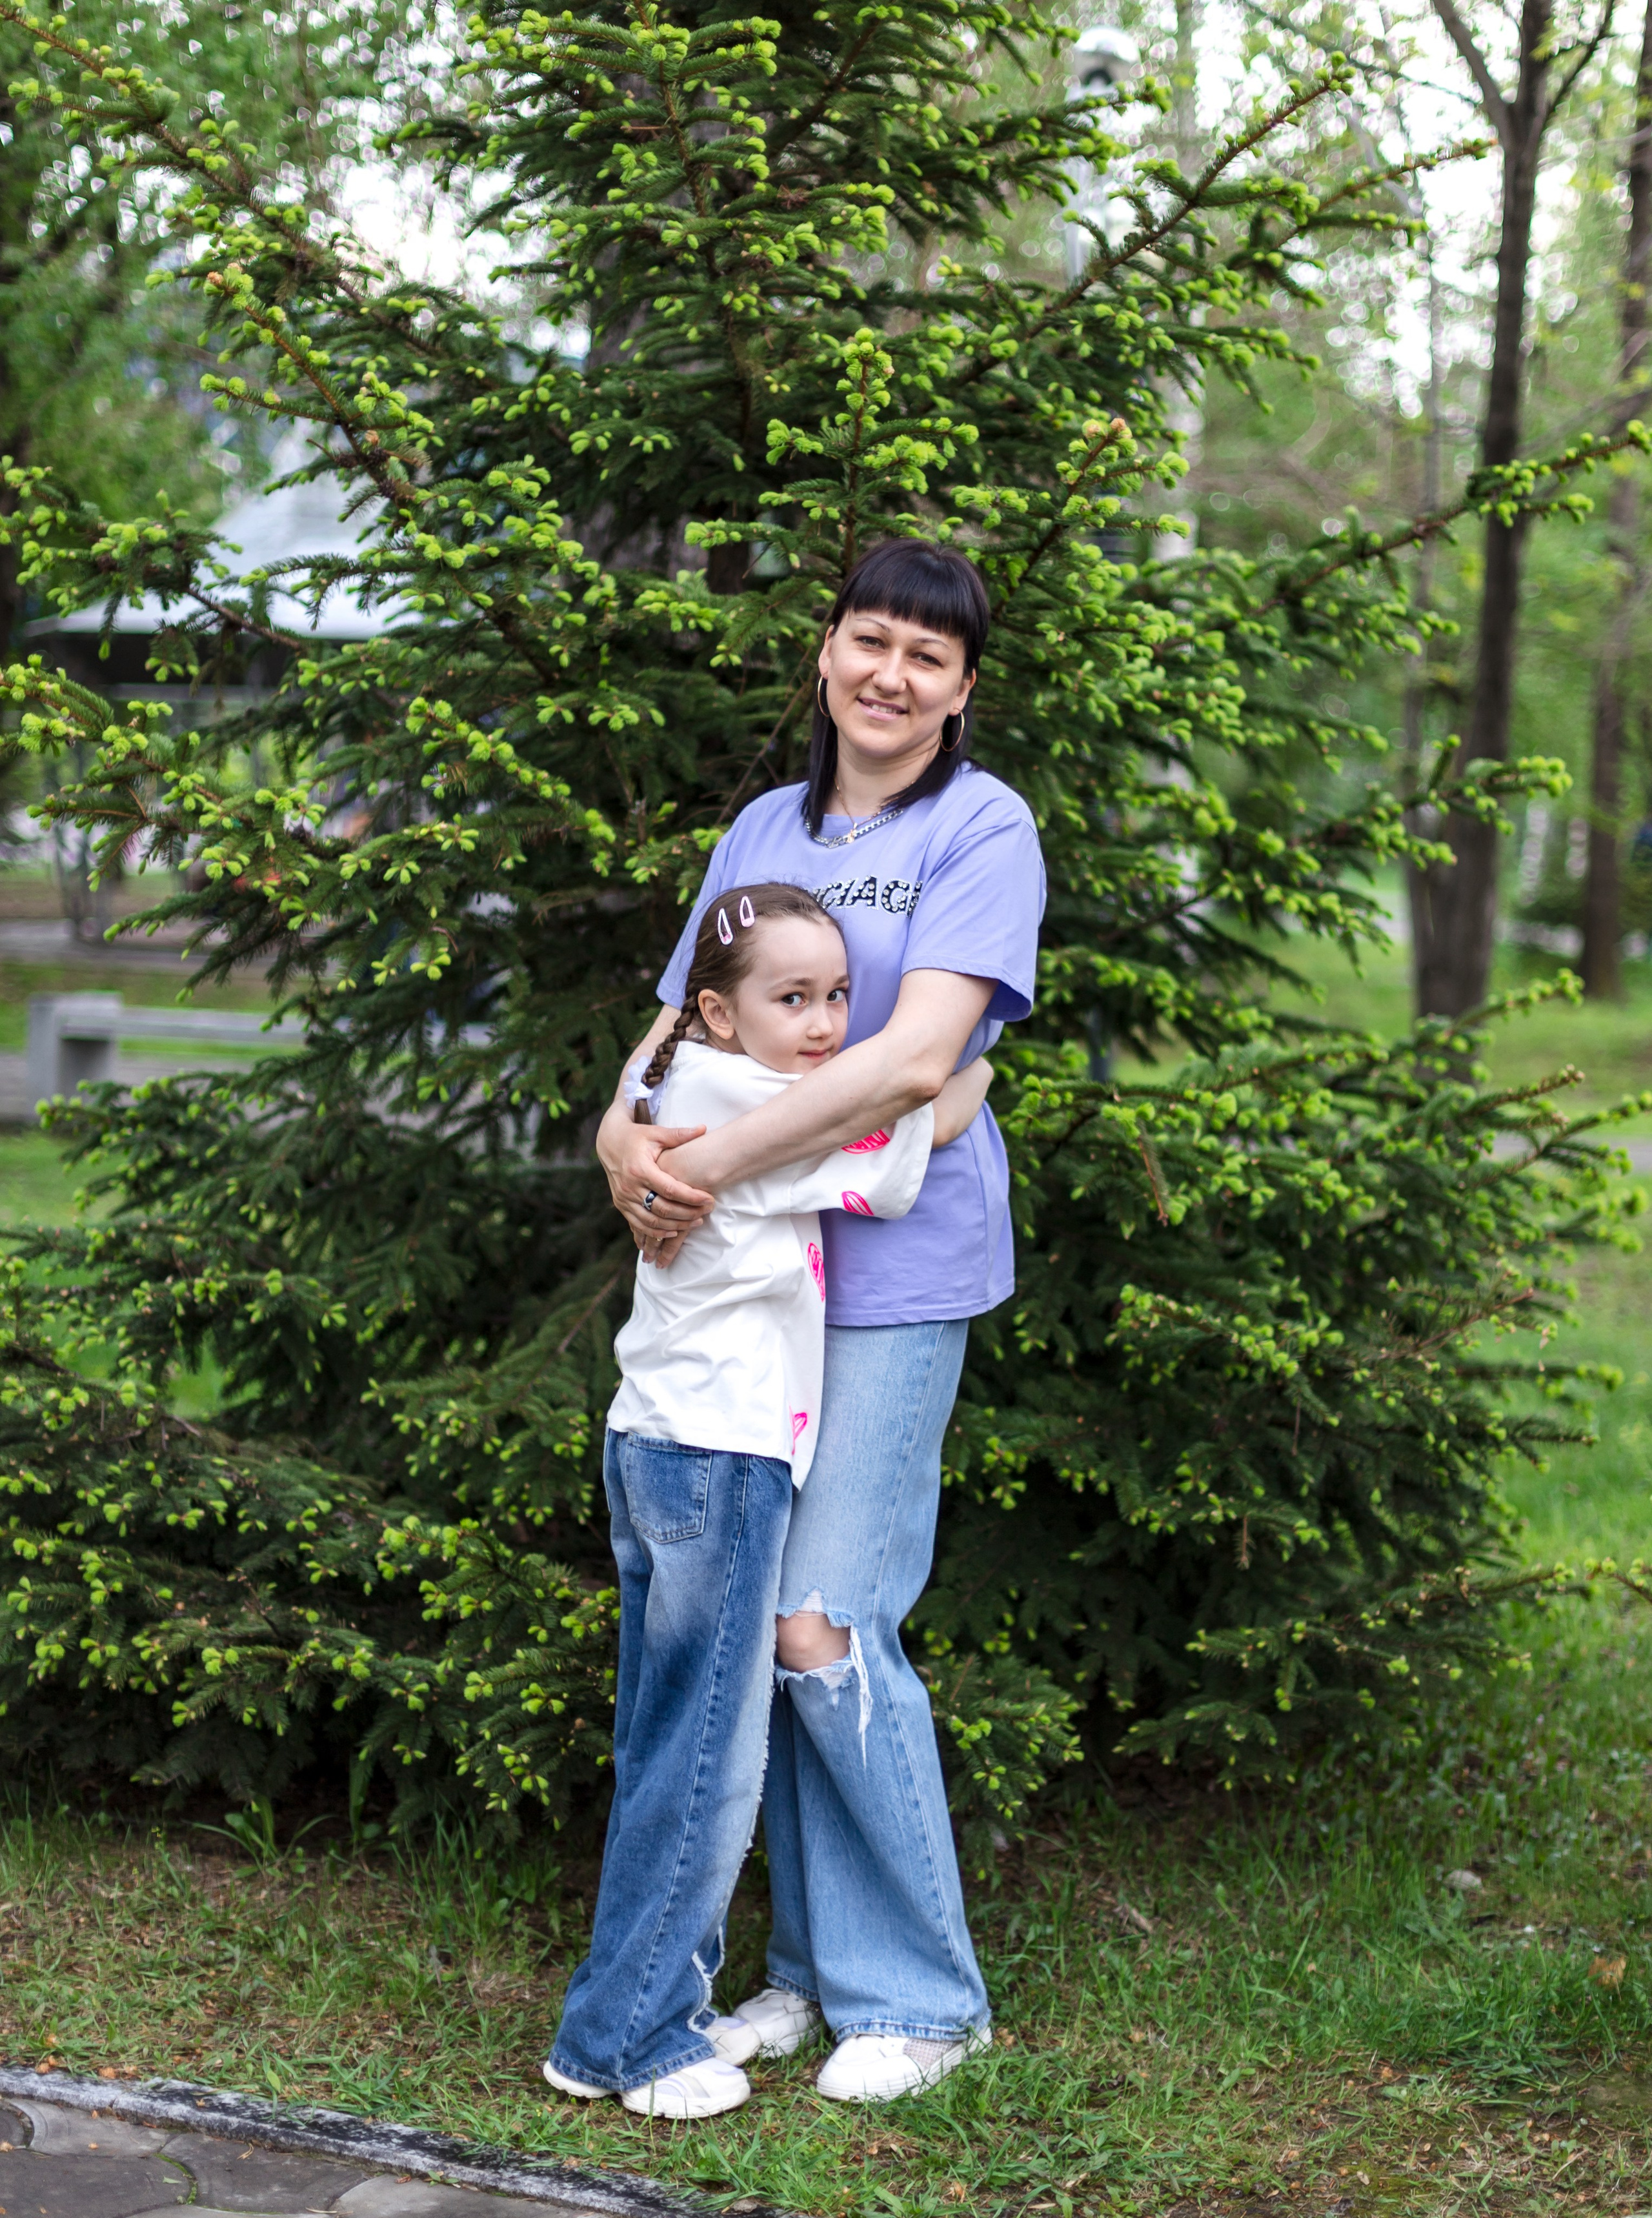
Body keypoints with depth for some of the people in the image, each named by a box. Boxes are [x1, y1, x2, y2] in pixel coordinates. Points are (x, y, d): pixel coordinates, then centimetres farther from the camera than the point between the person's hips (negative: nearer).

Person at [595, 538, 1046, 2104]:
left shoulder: (982, 830, -5)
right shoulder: (766, 831, 14)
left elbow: (916, 1057, -18)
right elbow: (680, 1024, 15)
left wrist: (711, 1164, -21)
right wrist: (626, 1136, -8)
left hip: (892, 1269, -6)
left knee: (824, 1628, -11)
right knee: (752, 1616, 6)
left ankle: (919, 1995, 4)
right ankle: (813, 1964, 20)